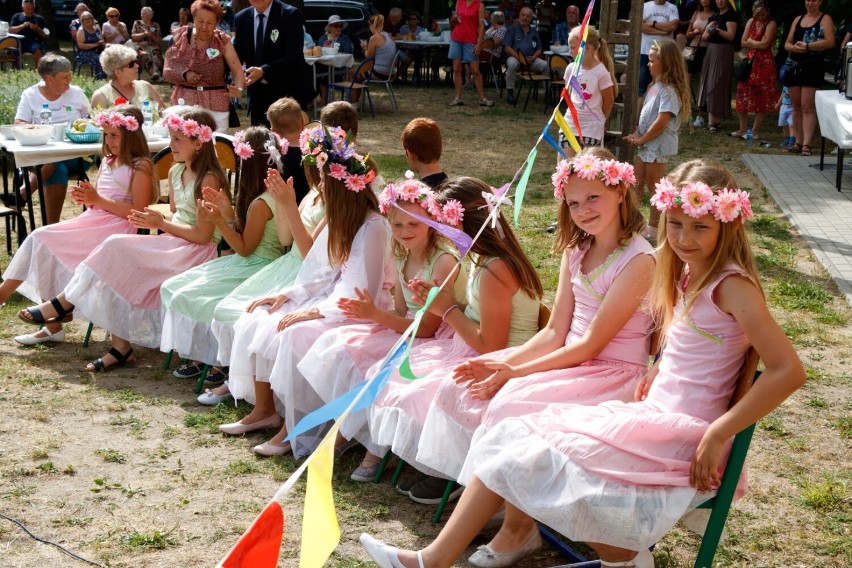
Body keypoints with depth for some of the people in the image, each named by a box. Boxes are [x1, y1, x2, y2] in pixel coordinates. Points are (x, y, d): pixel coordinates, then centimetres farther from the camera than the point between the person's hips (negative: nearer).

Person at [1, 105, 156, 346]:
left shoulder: (140, 167, -7)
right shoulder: (107, 161, 18)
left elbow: (138, 213, -15)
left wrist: (97, 200, -16)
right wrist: (84, 198, 0)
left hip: (116, 229, -8)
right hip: (93, 221, 8)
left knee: (42, 240, -19)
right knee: (40, 239, -13)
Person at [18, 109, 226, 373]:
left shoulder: (209, 179, -16)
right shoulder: (176, 171, 11)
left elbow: (203, 234, -18)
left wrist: (162, 224, -16)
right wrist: (153, 220, -1)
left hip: (197, 251, -8)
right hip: (174, 242, 8)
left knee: (117, 248, -22)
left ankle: (64, 303, -7)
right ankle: (120, 346, -14)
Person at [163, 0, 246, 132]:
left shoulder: (223, 41, 0)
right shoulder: (181, 38, 3)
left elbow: (237, 71, -9)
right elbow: (167, 71, 4)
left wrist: (239, 89, -29)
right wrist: (184, 75, -15)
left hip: (215, 107, -1)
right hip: (184, 103, 1)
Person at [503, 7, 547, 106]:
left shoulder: (534, 32, 21)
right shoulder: (512, 29, 9)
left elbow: (539, 49, 18)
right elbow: (507, 48, -2)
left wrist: (534, 58, -6)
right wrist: (519, 57, -16)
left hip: (531, 60, 3)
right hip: (515, 57, -3)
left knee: (545, 65, -25)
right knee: (512, 64, -39)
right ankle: (510, 92, -27)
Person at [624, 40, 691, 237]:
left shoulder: (669, 91, -21)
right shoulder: (656, 85, 9)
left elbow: (661, 122, -26)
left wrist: (642, 139, -16)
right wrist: (637, 134, 5)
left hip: (659, 146, -9)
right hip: (646, 144, 9)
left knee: (653, 186, 2)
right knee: (637, 184, 15)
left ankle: (654, 226, 13)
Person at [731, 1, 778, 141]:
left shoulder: (771, 24, -7)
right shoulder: (751, 22, 10)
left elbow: (764, 44, -16)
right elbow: (743, 43, 5)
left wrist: (751, 41, -1)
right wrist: (758, 44, -7)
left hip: (764, 64, -5)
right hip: (749, 61, 5)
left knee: (761, 98, 1)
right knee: (742, 96, 4)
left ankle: (755, 130, 8)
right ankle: (742, 129, 15)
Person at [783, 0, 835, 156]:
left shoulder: (825, 19, 1)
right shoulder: (798, 19, 17)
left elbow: (830, 42, -12)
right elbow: (787, 44, 16)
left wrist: (807, 46, -18)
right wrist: (794, 47, -8)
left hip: (813, 67, -6)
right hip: (795, 66, 6)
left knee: (808, 107, -12)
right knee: (796, 106, 7)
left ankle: (806, 144, -16)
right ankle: (798, 142, 12)